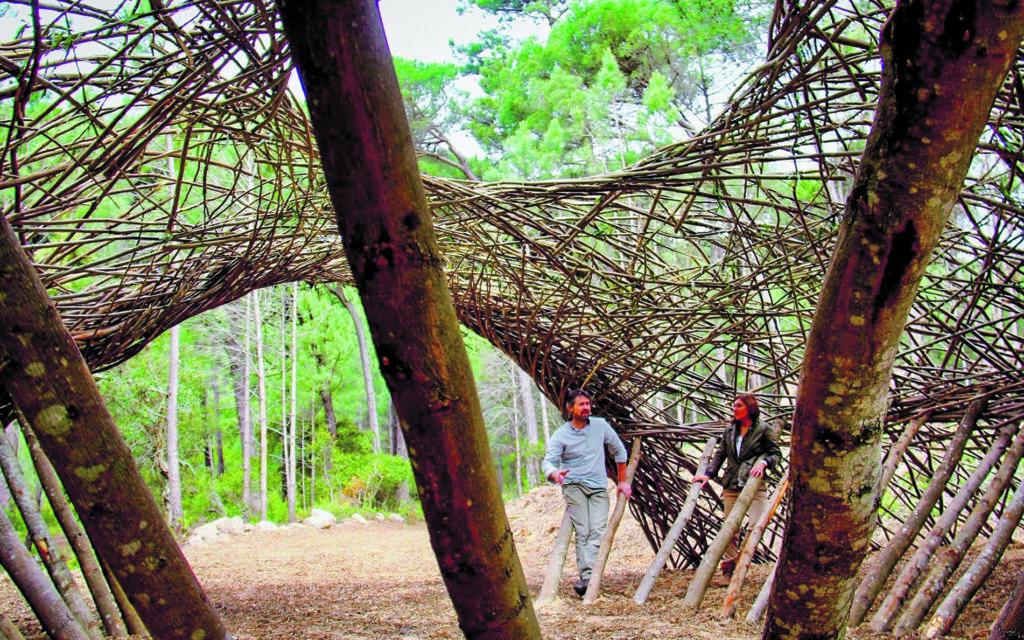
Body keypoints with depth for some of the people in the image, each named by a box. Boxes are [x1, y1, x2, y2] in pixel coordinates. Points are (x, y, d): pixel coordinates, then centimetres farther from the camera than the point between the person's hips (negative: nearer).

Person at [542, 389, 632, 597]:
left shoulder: (601, 426, 7)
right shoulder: (561, 435, 0)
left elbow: (619, 451, 19)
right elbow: (548, 461, -8)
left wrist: (622, 482, 19)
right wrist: (555, 473, -32)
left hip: (599, 488, 2)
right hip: (573, 485, -2)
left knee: (598, 531, -16)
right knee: (582, 532, -15)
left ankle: (587, 579, -24)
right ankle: (586, 577, -19)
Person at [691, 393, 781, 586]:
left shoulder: (763, 430, 3)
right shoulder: (729, 431, 15)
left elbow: (776, 453, 2)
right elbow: (720, 455, 14)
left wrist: (763, 462, -17)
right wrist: (708, 474, 2)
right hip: (731, 487, 4)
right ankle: (728, 570, 10)